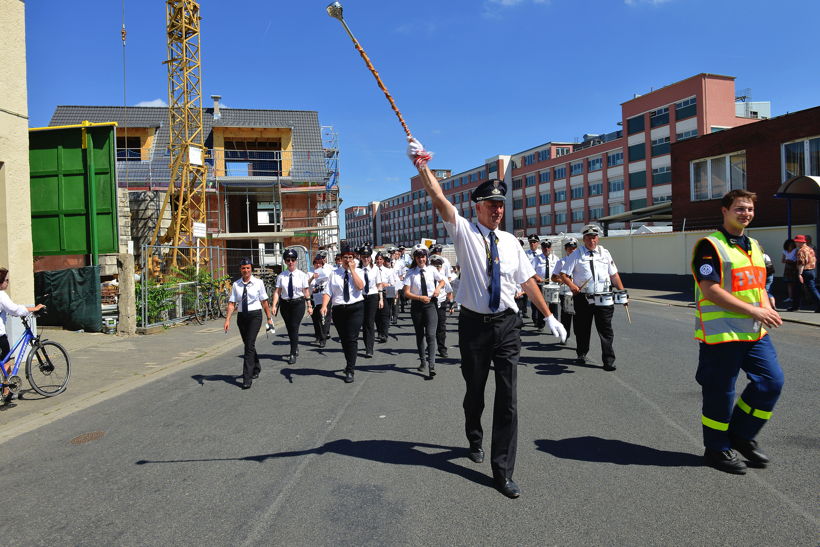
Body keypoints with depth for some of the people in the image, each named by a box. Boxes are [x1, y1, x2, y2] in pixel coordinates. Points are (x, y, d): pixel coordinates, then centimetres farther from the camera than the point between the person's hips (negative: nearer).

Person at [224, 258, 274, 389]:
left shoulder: (258, 282, -3)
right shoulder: (236, 284, 2)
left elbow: (264, 302, 1)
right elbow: (231, 303, 1)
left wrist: (269, 318, 1)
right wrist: (228, 319, -9)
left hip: (255, 315, -3)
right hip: (241, 316, 4)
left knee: (249, 345, -12)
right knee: (248, 345, 15)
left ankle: (247, 378, -10)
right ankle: (256, 369, 40)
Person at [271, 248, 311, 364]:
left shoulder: (302, 275, -2)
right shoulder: (281, 276, 0)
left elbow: (306, 291, -2)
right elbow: (277, 291, -3)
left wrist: (309, 306, -3)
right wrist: (274, 306, -11)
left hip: (298, 303, -3)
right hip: (285, 304, 3)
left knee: (294, 328, -9)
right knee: (289, 328, 13)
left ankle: (293, 354, 0)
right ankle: (295, 348, 37)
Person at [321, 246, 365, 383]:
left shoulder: (358, 272, 4)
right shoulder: (334, 273, 6)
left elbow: (360, 286, -15)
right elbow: (327, 292, -2)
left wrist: (352, 270, -11)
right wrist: (324, 306, -17)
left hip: (356, 309, -2)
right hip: (338, 309, 2)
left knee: (352, 339, -8)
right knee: (344, 340, 12)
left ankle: (350, 371, -3)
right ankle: (350, 364, 32)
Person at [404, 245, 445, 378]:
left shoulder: (432, 270, 1)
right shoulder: (411, 273, -4)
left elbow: (442, 281, 20)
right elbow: (406, 293, -7)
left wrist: (438, 288, -1)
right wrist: (420, 298, -19)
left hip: (430, 304, -1)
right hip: (416, 306, 1)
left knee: (431, 335, -12)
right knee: (419, 335, 14)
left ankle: (431, 365, -15)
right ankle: (423, 361, 29)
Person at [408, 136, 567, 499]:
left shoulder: (511, 242, 8)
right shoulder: (464, 232, -2)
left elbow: (527, 280, 12)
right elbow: (438, 198, -15)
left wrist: (549, 316, 12)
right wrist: (422, 166, -28)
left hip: (507, 325, 2)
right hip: (474, 324, -2)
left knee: (507, 398, 0)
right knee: (475, 391, 15)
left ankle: (503, 472, 10)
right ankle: (475, 440, 46)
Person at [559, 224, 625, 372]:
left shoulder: (605, 253, 12)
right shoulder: (576, 254, 2)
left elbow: (614, 274, 15)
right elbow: (564, 274, -1)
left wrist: (622, 292, 6)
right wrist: (572, 285, -19)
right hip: (583, 297, -2)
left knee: (606, 329, -2)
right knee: (583, 328, 9)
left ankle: (608, 360, 3)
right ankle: (582, 355, 27)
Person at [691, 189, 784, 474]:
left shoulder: (754, 246, 16)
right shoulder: (710, 246, -10)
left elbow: (759, 284, 21)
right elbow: (710, 290, -18)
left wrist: (768, 310, 0)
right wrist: (754, 311, -19)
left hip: (755, 332, 8)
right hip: (721, 332, -8)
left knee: (771, 381, 5)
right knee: (720, 392, 2)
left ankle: (741, 435, 23)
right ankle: (716, 449, 19)